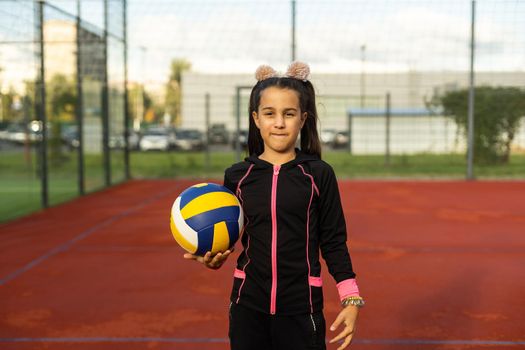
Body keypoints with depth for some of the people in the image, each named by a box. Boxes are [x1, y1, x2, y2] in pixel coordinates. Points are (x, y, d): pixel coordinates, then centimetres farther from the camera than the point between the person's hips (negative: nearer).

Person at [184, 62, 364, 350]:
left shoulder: (318, 174, -4)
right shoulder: (237, 176, 1)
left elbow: (334, 243, 0)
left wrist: (351, 300, -5)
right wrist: (215, 258, -10)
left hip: (301, 307, -2)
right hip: (248, 305, 2)